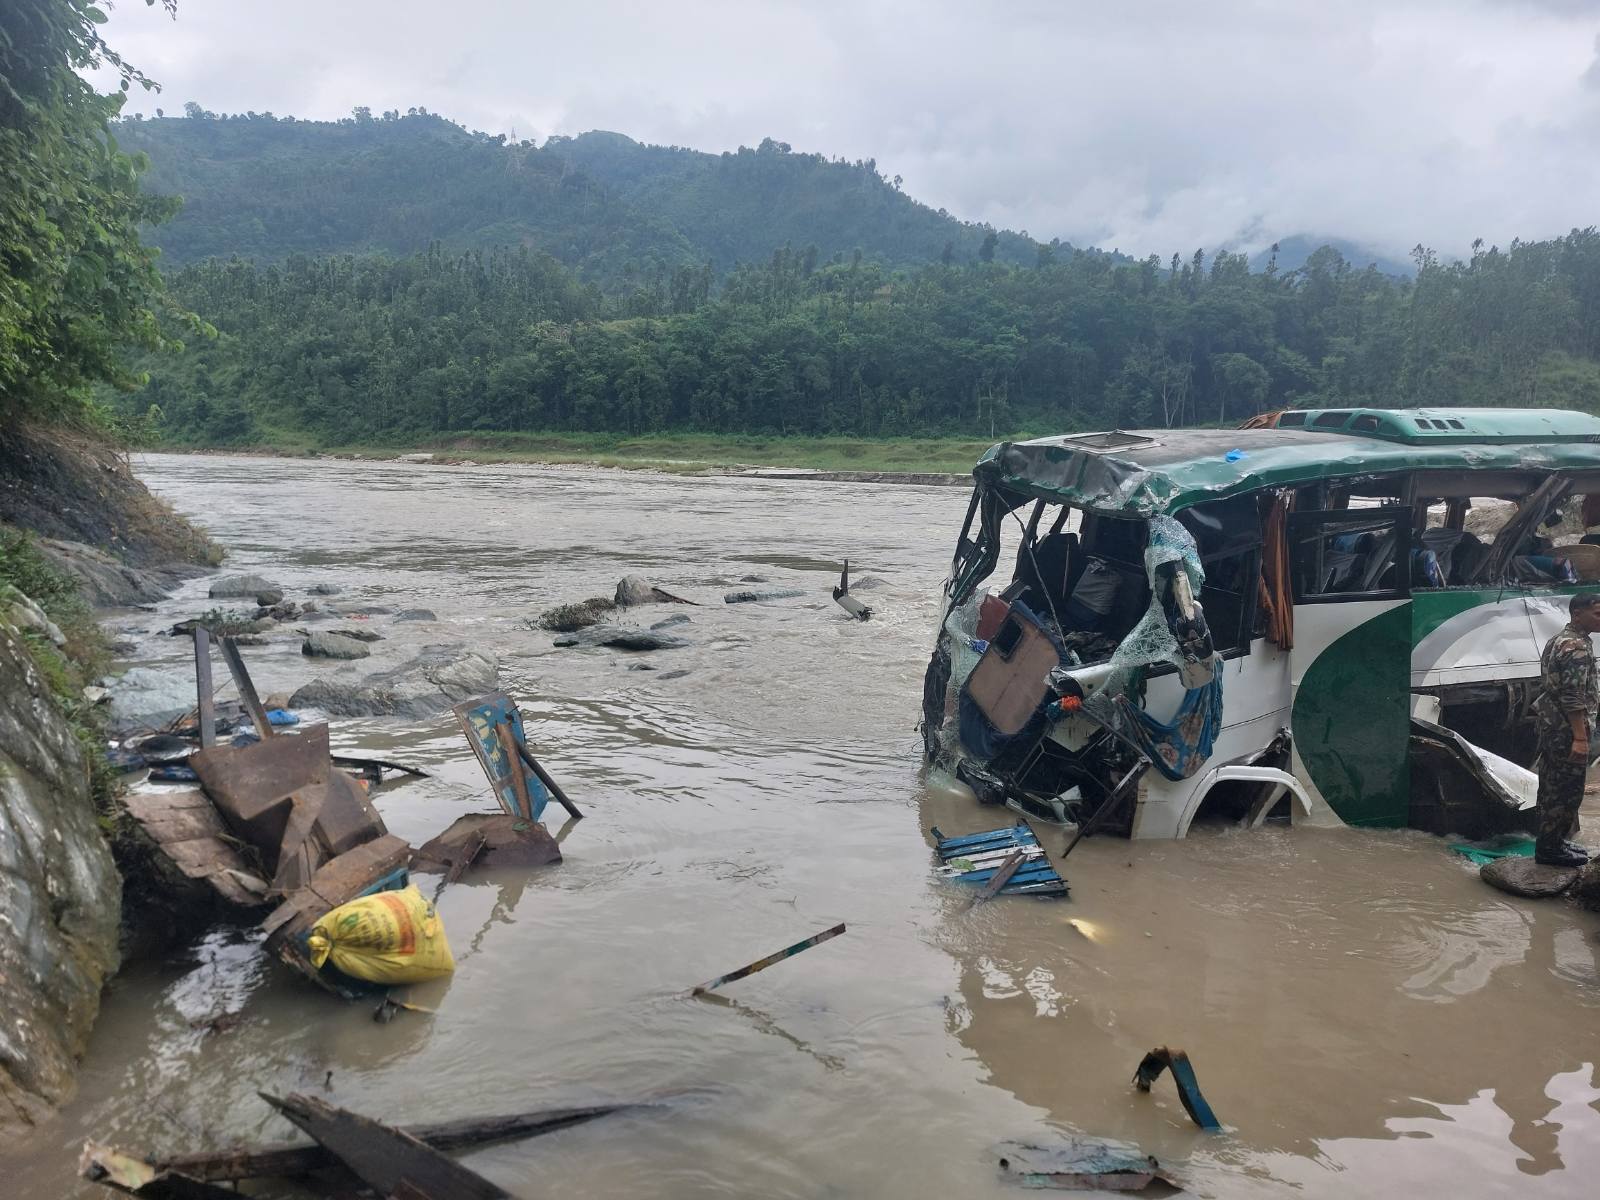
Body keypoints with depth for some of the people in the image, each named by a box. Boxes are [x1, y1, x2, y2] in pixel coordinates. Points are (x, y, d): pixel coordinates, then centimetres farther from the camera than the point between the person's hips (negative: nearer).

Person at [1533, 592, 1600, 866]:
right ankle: (1551, 849, 4)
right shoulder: (1577, 646, -17)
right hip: (1566, 730, -10)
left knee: (1552, 787, 15)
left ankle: (1550, 842, 24)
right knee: (1567, 791, -2)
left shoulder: (1559, 640, 14)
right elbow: (1574, 697, -23)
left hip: (1550, 725, 10)